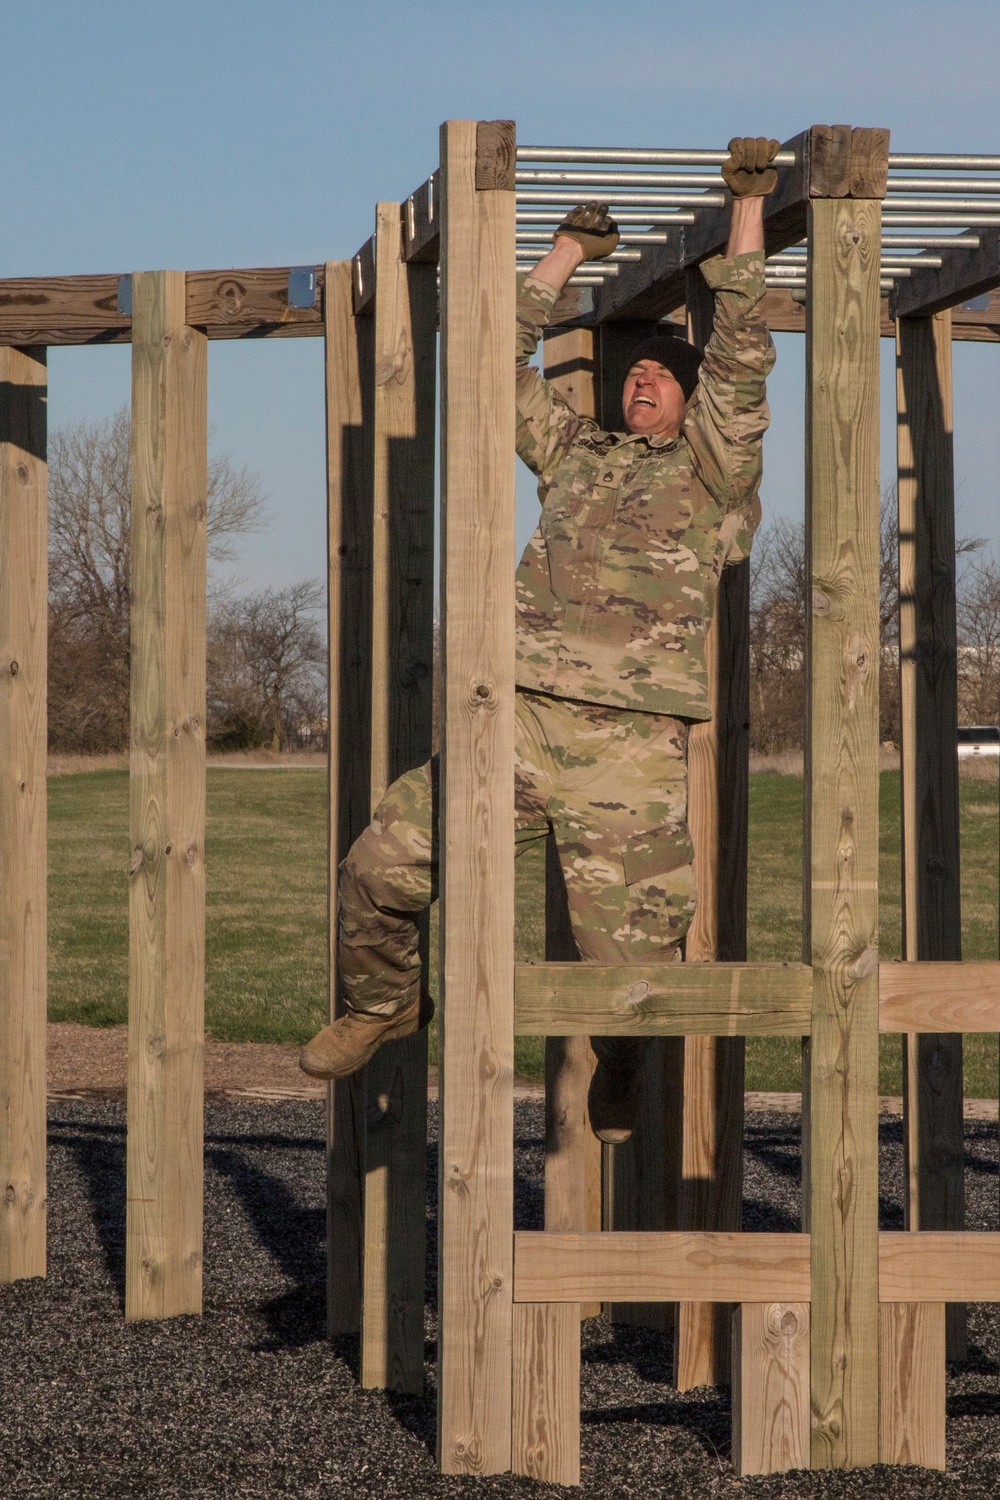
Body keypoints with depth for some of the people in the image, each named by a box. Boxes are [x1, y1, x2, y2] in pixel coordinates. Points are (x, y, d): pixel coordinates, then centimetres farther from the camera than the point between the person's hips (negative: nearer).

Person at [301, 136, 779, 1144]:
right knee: (382, 864, -3)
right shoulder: (575, 455, 23)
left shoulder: (712, 472, 10)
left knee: (633, 963, -4)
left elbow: (742, 354, 1)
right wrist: (569, 253, 33)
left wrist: (747, 207, 4)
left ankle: (626, 1127, 19)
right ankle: (382, 1004, 25)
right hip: (519, 722, 4)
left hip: (632, 752, -4)